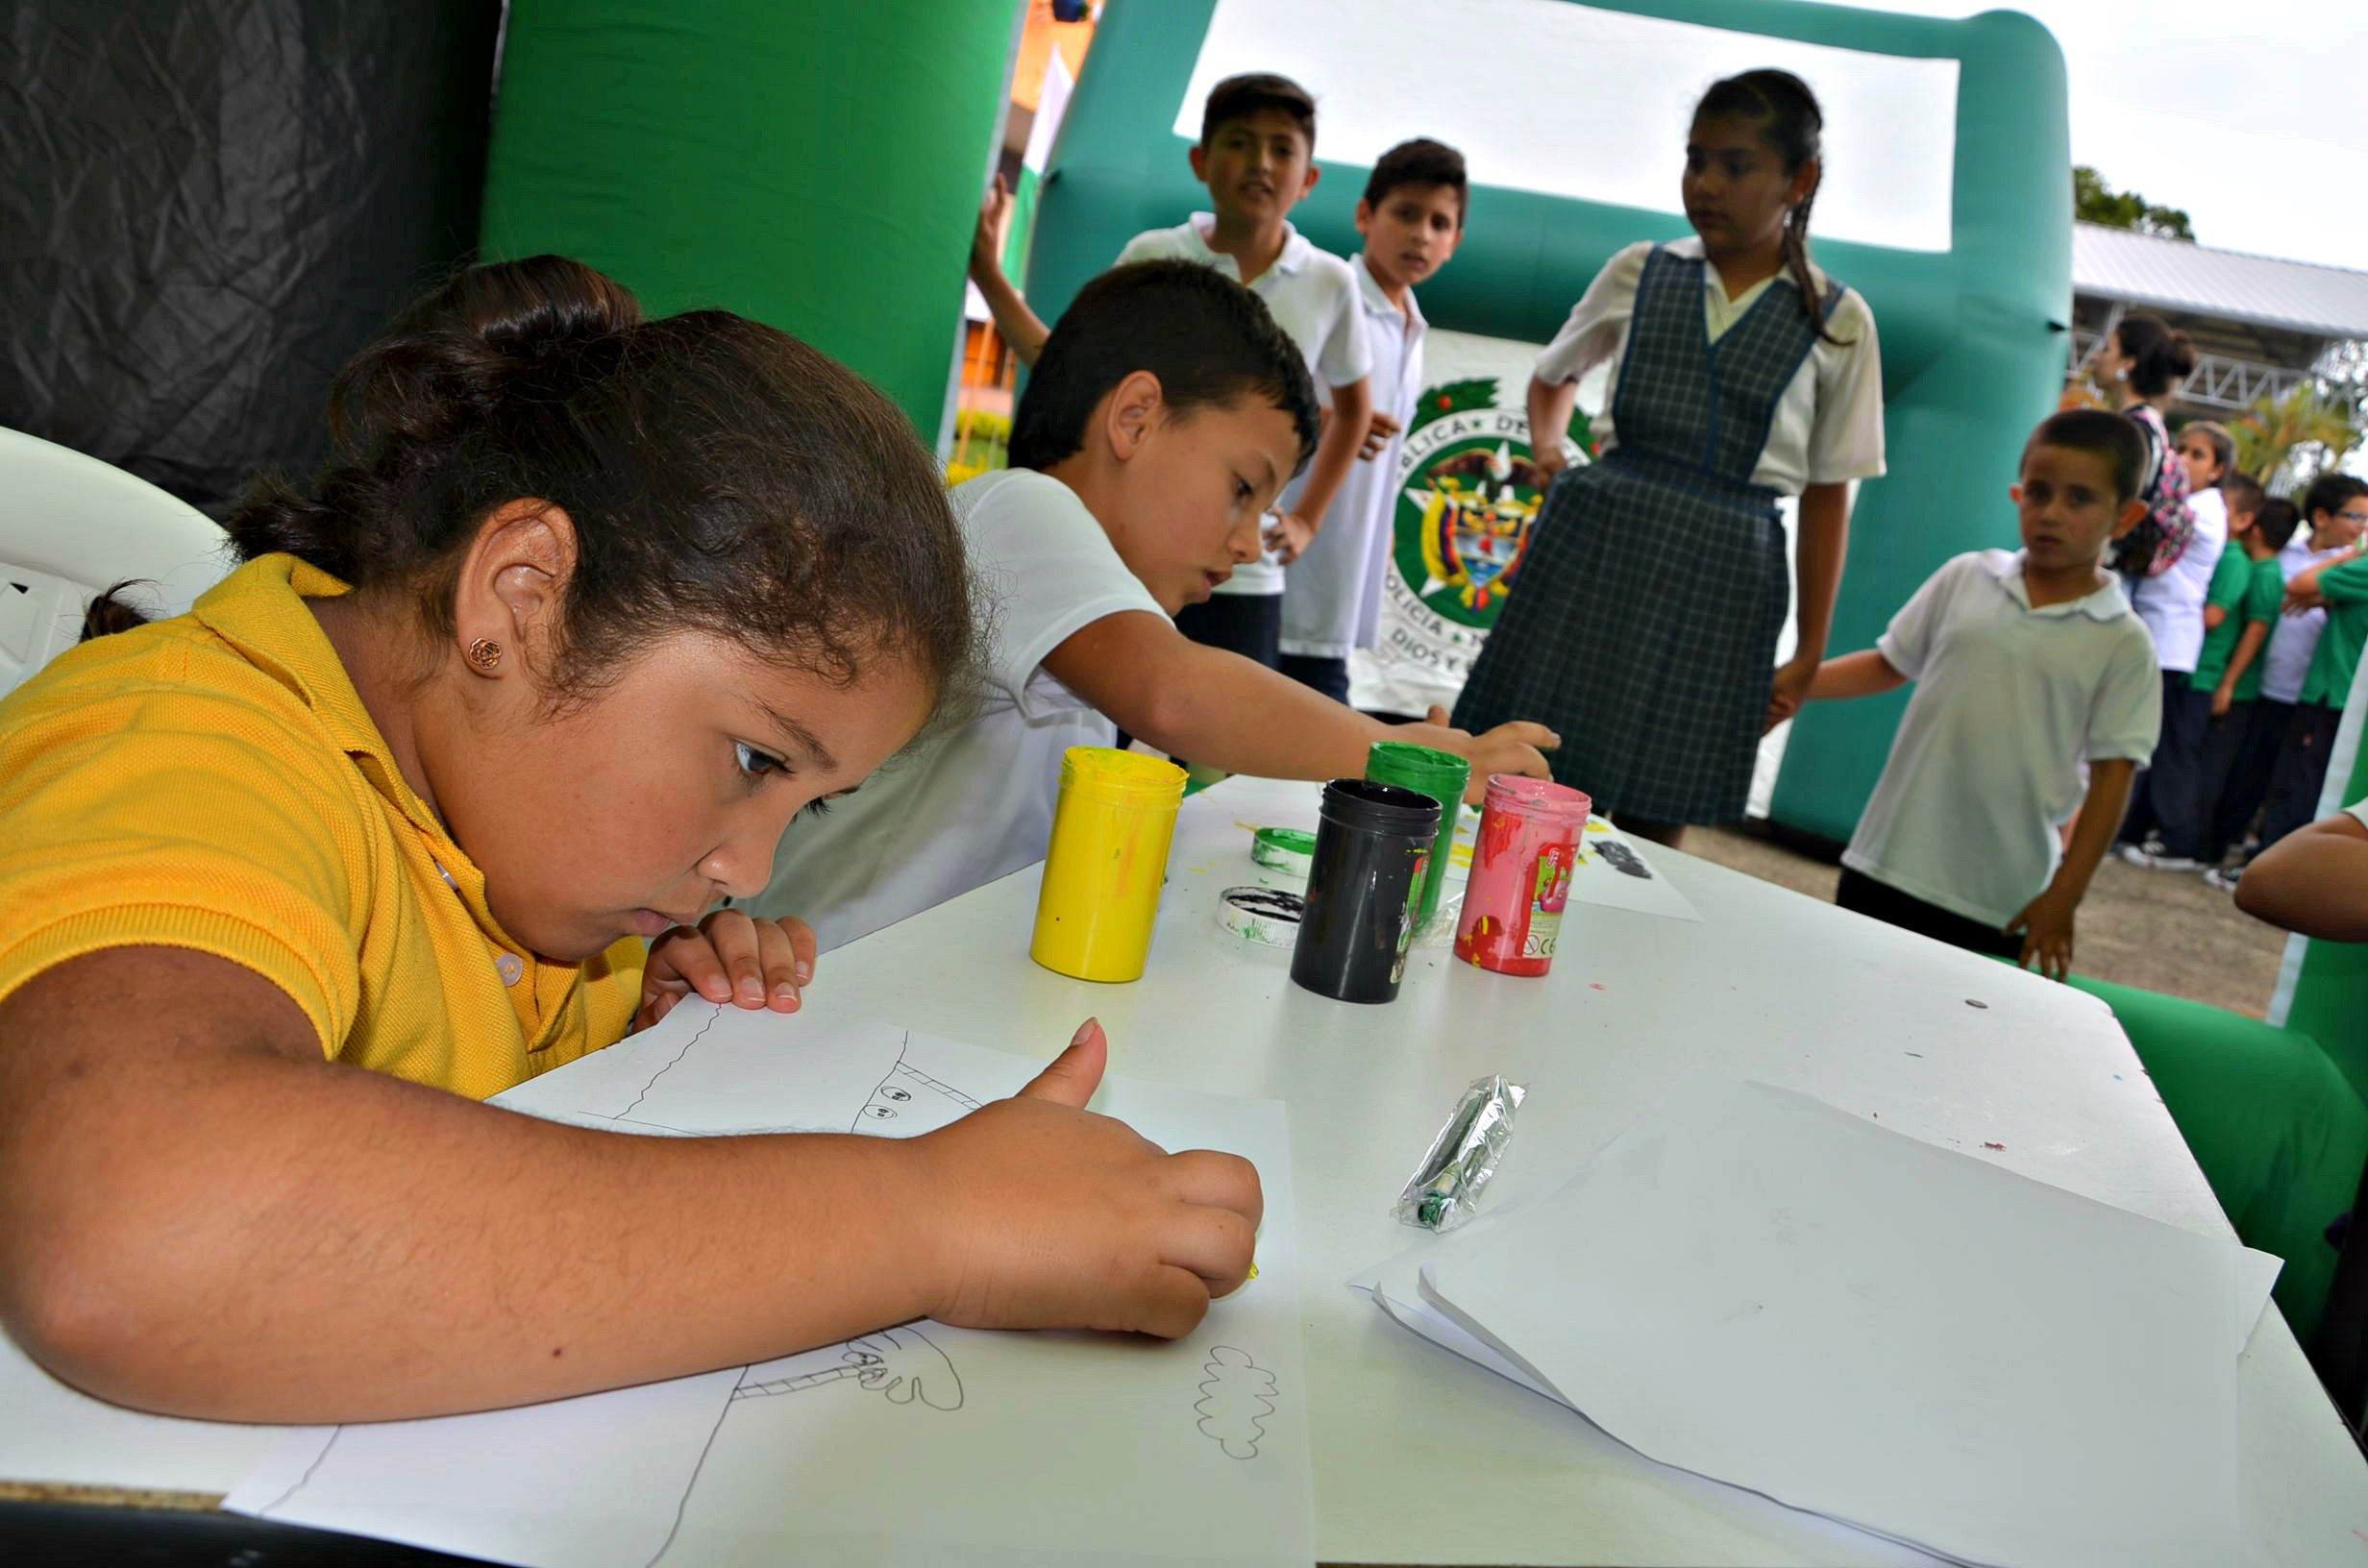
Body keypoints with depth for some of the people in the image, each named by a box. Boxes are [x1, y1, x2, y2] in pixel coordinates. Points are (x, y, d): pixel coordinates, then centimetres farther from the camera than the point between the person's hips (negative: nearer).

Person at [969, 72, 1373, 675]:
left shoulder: (1330, 283, 2)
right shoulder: (1151, 258, 0)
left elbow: (1352, 406, 19)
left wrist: (1306, 519, 12)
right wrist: (987, 270, 0)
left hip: (1243, 574, 1)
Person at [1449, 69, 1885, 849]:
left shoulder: (1837, 322, 3)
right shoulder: (1639, 273, 7)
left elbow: (1827, 498, 5)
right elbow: (1553, 377, 24)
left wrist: (1809, 654, 4)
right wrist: (1546, 445, 2)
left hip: (1718, 576, -1)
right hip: (1596, 542, 1)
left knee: (1652, 823, 4)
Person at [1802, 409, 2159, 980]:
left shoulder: (2123, 644, -4)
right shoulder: (1966, 578, 2)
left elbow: (2111, 777, -4)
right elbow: (1890, 664, 10)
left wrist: (2065, 894, -8)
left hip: (2002, 899, -2)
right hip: (1889, 860, 2)